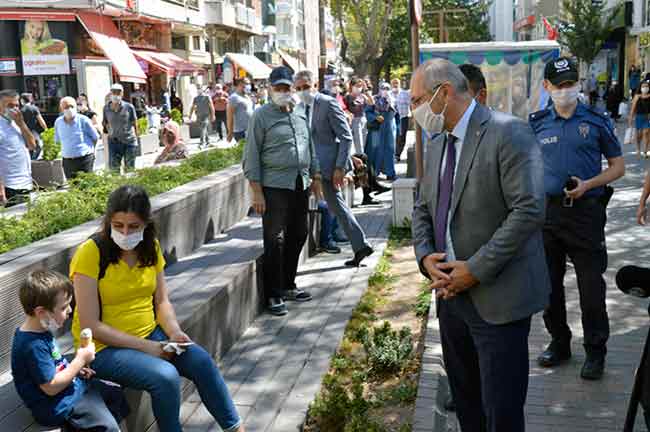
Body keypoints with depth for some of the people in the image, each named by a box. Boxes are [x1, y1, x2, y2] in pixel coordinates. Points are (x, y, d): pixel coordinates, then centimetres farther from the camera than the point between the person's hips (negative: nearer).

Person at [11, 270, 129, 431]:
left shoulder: (40, 331, 3)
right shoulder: (34, 345, -29)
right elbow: (51, 387, -26)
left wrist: (75, 368, 4)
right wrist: (80, 360, -19)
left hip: (72, 384, 10)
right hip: (57, 405, -10)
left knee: (116, 394, 14)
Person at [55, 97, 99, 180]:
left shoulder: (83, 120, -6)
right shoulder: (58, 122, 5)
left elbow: (95, 137, 4)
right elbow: (57, 140, 19)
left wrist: (89, 149, 15)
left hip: (85, 159, -4)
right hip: (67, 161, 4)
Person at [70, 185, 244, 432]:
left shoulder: (151, 247, 2)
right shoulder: (90, 253, -17)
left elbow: (161, 301, 8)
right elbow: (90, 325, -18)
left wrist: (174, 332, -12)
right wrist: (145, 347, -20)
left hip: (150, 334, 5)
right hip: (105, 347, -5)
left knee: (201, 360, -18)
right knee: (166, 376, -29)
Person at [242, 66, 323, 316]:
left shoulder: (301, 115, 14)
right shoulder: (262, 116, -4)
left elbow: (310, 148, 23)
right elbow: (251, 156, -7)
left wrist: (316, 178, 18)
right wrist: (257, 191, -13)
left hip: (300, 185, 6)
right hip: (274, 186, -6)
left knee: (298, 236, 12)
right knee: (275, 240, -4)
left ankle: (288, 286, 27)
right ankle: (273, 295, 5)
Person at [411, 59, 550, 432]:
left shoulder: (508, 133, -13)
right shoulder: (438, 145, 12)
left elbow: (529, 210, -21)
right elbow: (423, 209, 17)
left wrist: (475, 270, -19)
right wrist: (426, 257, -2)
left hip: (498, 299, -7)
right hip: (451, 291, 7)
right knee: (465, 402, 19)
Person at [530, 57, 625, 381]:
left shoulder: (597, 120, -1)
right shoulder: (537, 123, 6)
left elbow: (618, 166, 3)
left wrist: (588, 184, -14)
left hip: (585, 211, -3)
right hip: (546, 210, 3)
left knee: (591, 286, 2)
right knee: (549, 283, 12)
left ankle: (595, 352, 17)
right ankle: (559, 343, 30)